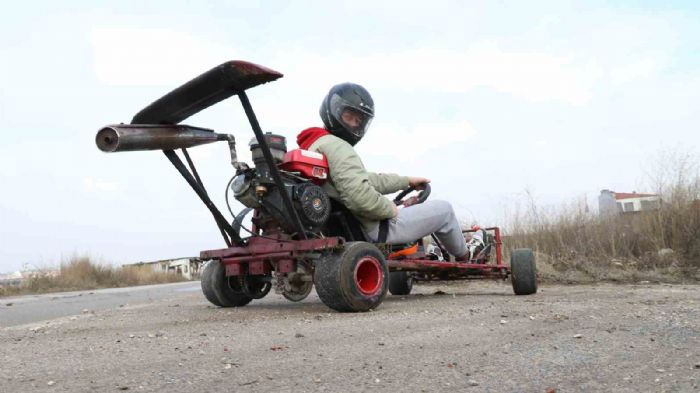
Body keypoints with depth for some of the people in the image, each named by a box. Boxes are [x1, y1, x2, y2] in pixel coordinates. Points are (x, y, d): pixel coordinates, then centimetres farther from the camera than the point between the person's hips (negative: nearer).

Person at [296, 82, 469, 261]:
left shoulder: (314, 145, 14)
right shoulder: (335, 146, -20)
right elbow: (359, 196, -33)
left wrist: (407, 181, 23)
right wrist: (391, 210, -15)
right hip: (373, 231, -10)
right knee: (443, 209, 7)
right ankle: (463, 257, 31)